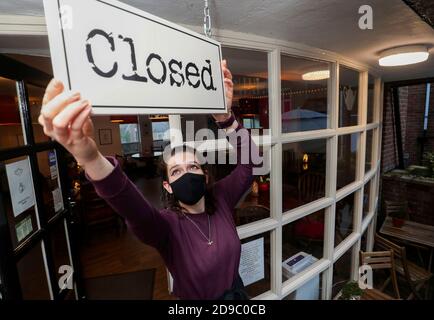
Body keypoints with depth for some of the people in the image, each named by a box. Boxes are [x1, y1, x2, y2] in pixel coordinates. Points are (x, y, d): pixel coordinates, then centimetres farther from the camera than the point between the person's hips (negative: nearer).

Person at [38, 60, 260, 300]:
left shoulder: (220, 201, -16)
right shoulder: (166, 225, -27)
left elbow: (248, 160, -23)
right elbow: (134, 209, -48)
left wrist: (224, 116, -39)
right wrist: (89, 159, -67)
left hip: (236, 292, 4)